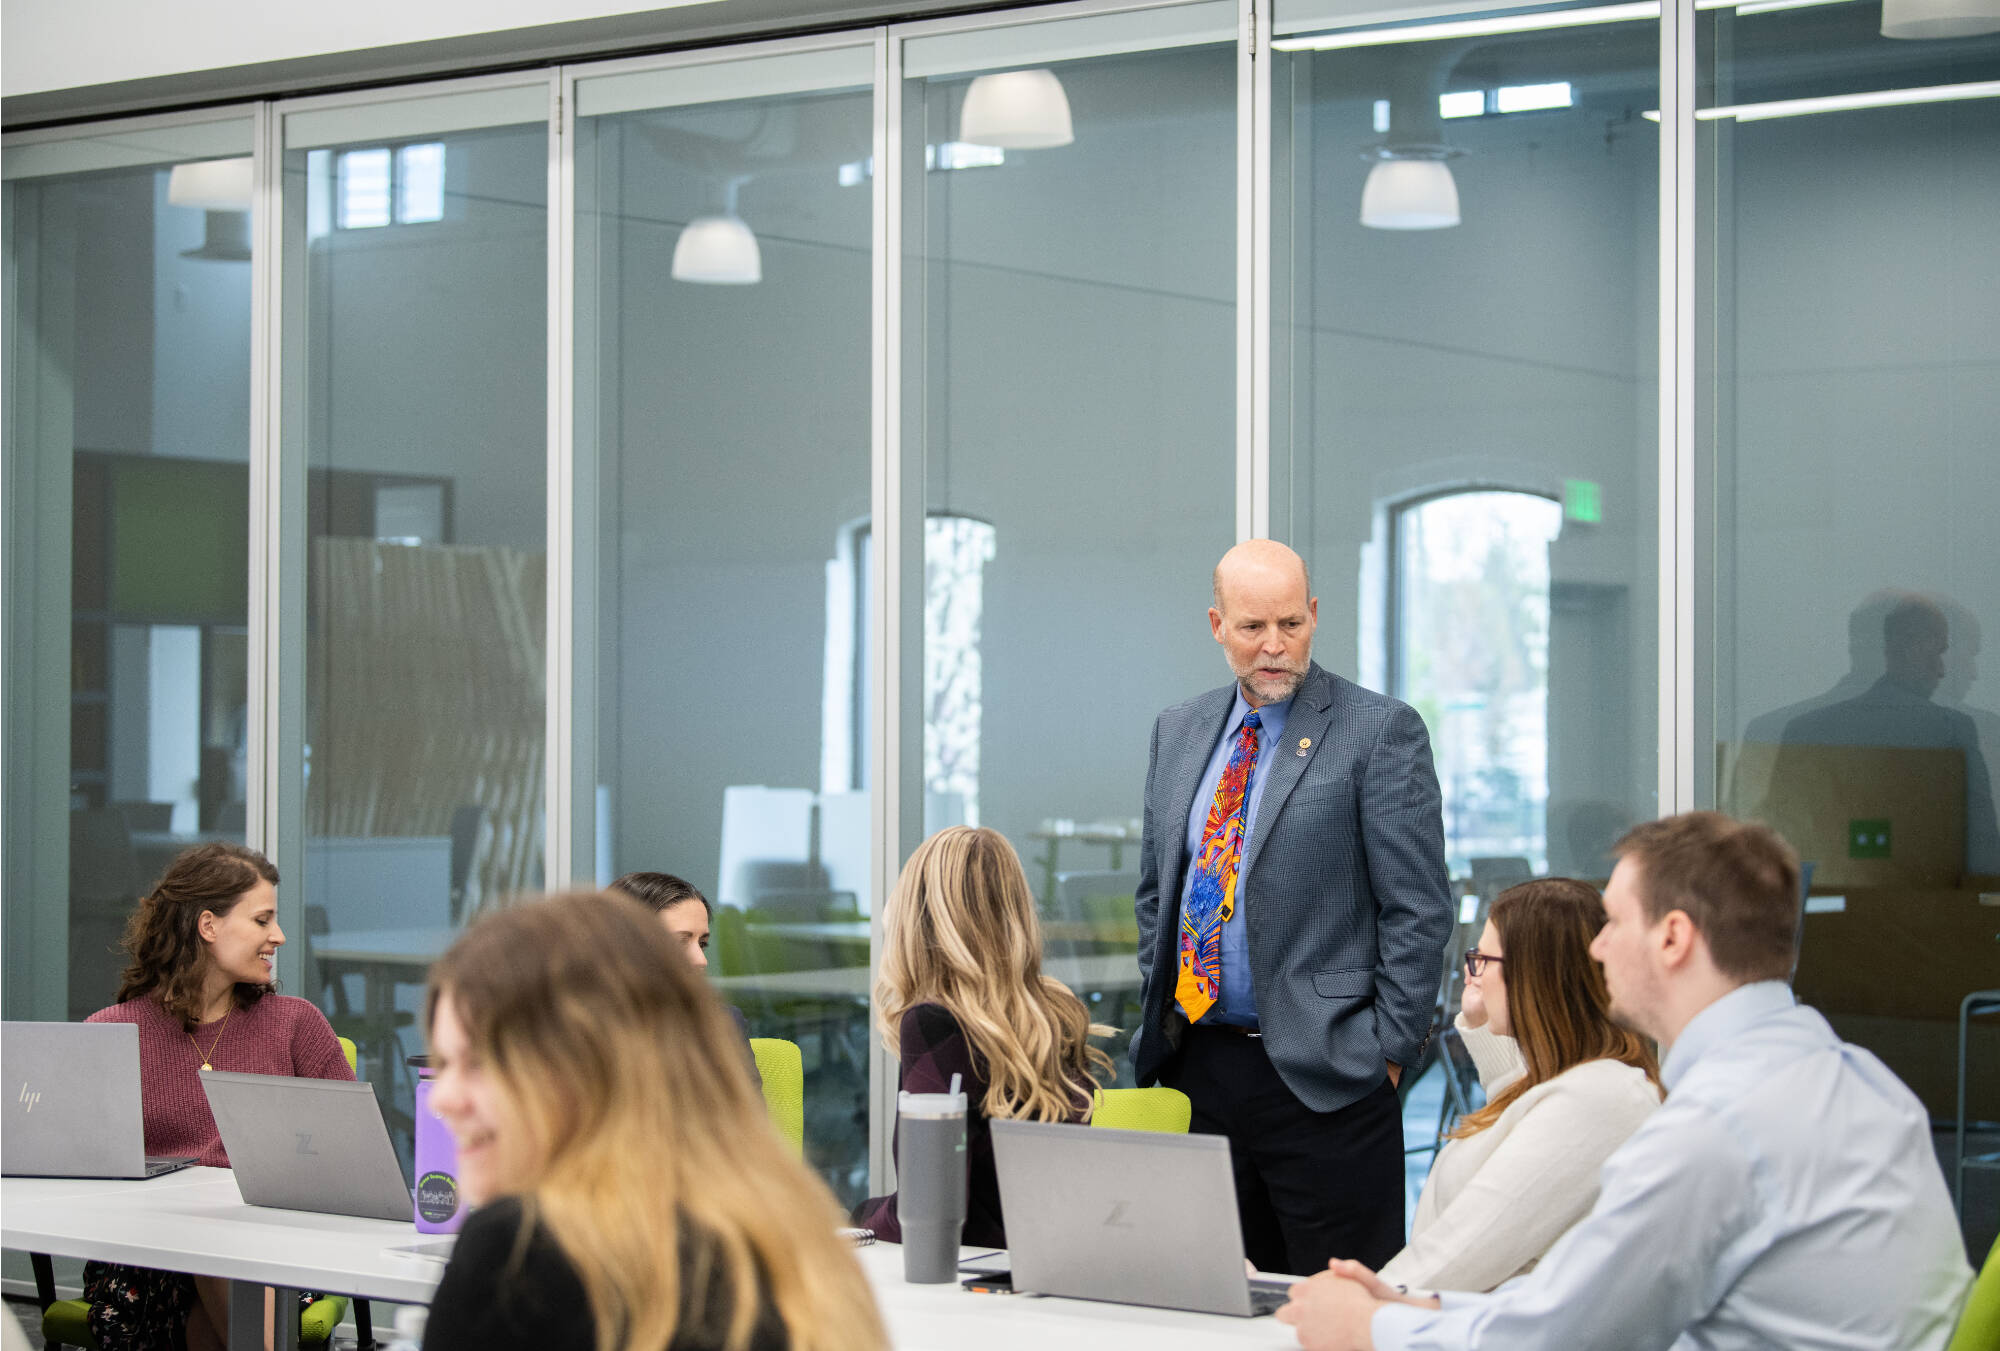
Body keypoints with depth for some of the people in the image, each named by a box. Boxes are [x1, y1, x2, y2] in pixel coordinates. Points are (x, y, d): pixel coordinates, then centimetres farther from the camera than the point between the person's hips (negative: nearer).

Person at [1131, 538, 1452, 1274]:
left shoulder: (1380, 731, -5)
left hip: (1322, 1075, -5)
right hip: (1194, 1067, 6)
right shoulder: (1178, 731, 14)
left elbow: (1418, 909, -7)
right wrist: (1157, 1015, 12)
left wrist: (1388, 1050, -11)